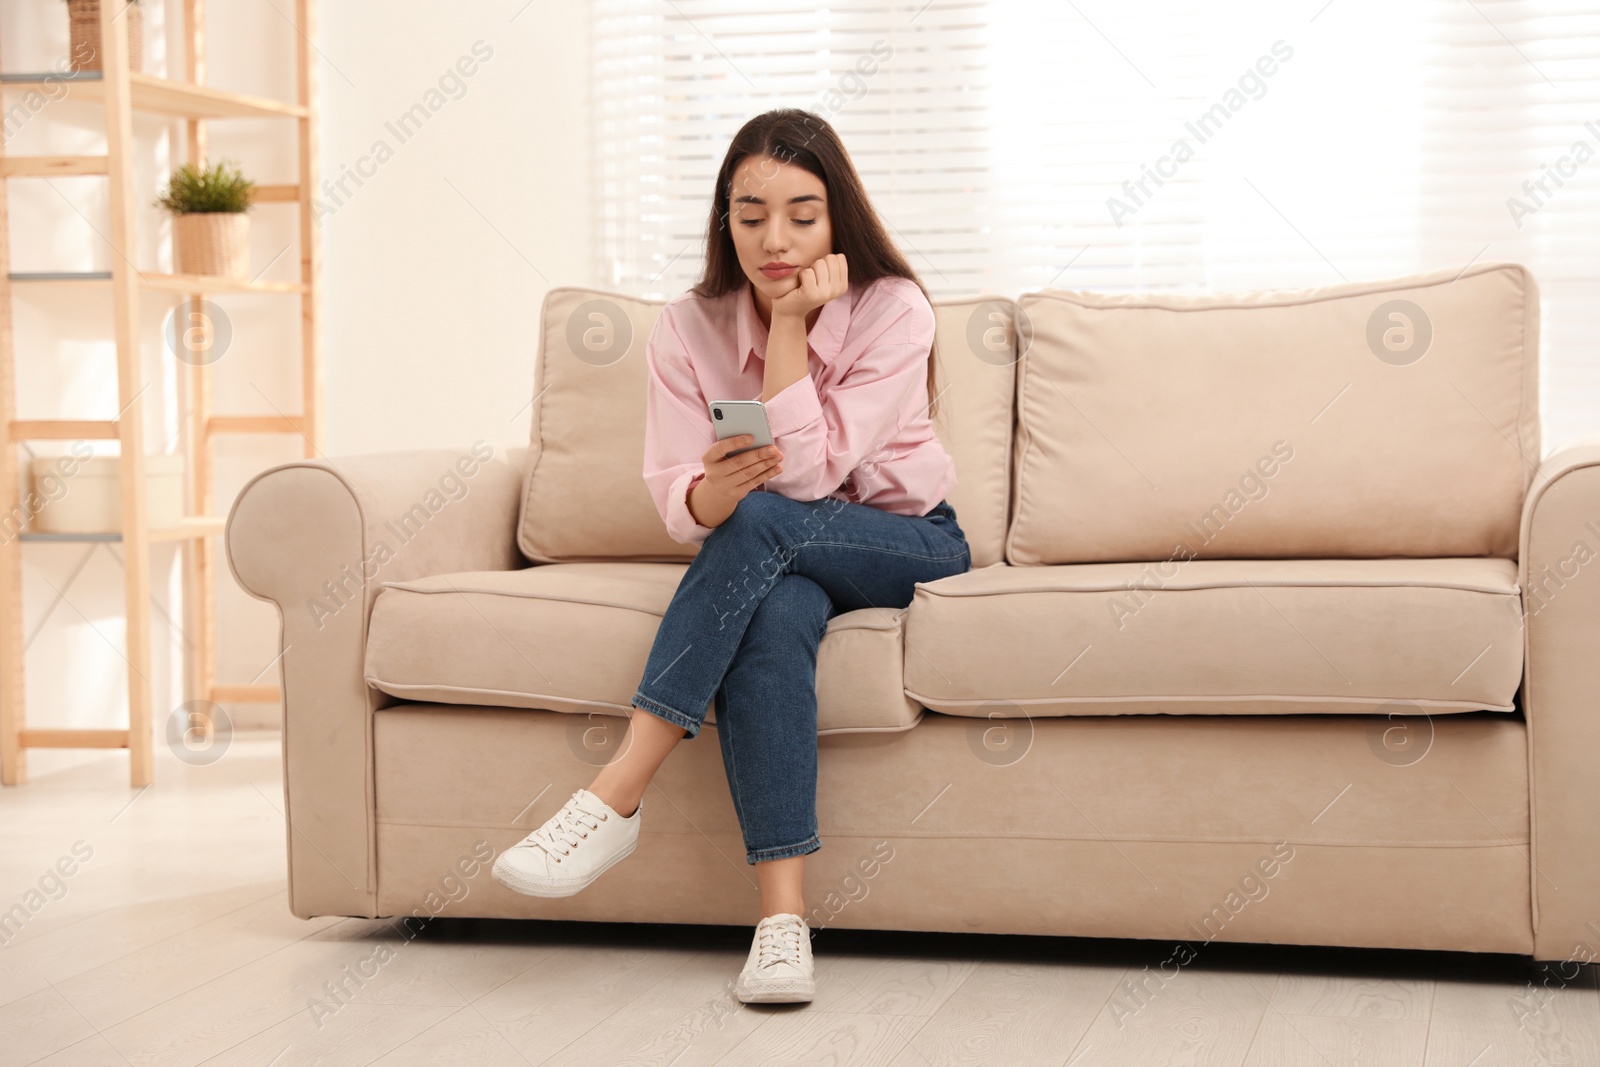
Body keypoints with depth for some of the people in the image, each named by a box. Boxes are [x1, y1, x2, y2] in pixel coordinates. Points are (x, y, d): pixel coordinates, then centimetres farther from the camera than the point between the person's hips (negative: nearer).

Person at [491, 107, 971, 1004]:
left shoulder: (893, 313, -15)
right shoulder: (690, 330, -6)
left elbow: (808, 474, -22)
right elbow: (682, 510, -11)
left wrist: (789, 325, -24)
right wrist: (718, 485, -35)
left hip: (910, 546, -2)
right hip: (777, 561, 2)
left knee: (762, 521, -34)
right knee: (773, 616, -36)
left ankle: (615, 799, -35)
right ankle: (783, 916, -40)